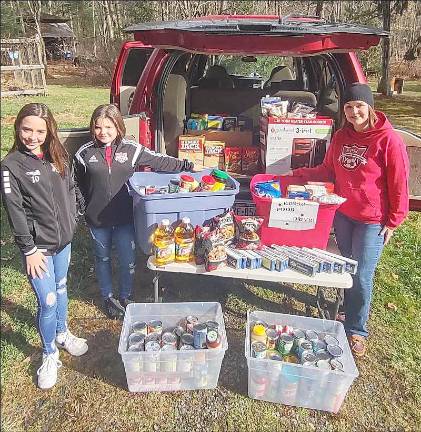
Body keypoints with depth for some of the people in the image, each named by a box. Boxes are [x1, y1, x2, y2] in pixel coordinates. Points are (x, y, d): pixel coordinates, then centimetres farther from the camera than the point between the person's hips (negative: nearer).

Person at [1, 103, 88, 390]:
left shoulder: (58, 156, 1)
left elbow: (70, 189, 12)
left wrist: (71, 222, 6)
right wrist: (29, 250, -14)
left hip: (64, 239, 5)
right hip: (38, 245, -5)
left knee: (61, 288, 22)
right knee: (48, 301, 0)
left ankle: (63, 334, 45)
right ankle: (50, 355, 23)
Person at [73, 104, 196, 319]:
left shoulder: (132, 149, -5)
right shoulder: (84, 154, -4)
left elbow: (160, 161, 0)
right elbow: (77, 185, 6)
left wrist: (187, 165, -3)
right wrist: (82, 208, 0)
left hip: (125, 217, 0)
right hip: (97, 219, 1)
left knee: (128, 260, 7)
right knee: (103, 259, 18)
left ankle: (125, 297, 33)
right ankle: (108, 297, 40)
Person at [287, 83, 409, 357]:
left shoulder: (389, 140, -13)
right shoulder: (341, 137, 4)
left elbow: (399, 185, -10)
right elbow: (328, 171, 14)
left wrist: (393, 222, -8)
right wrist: (297, 174, 3)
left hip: (372, 221, -5)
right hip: (342, 215, 5)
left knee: (362, 277, 0)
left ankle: (357, 330, 19)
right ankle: (350, 313, 39)